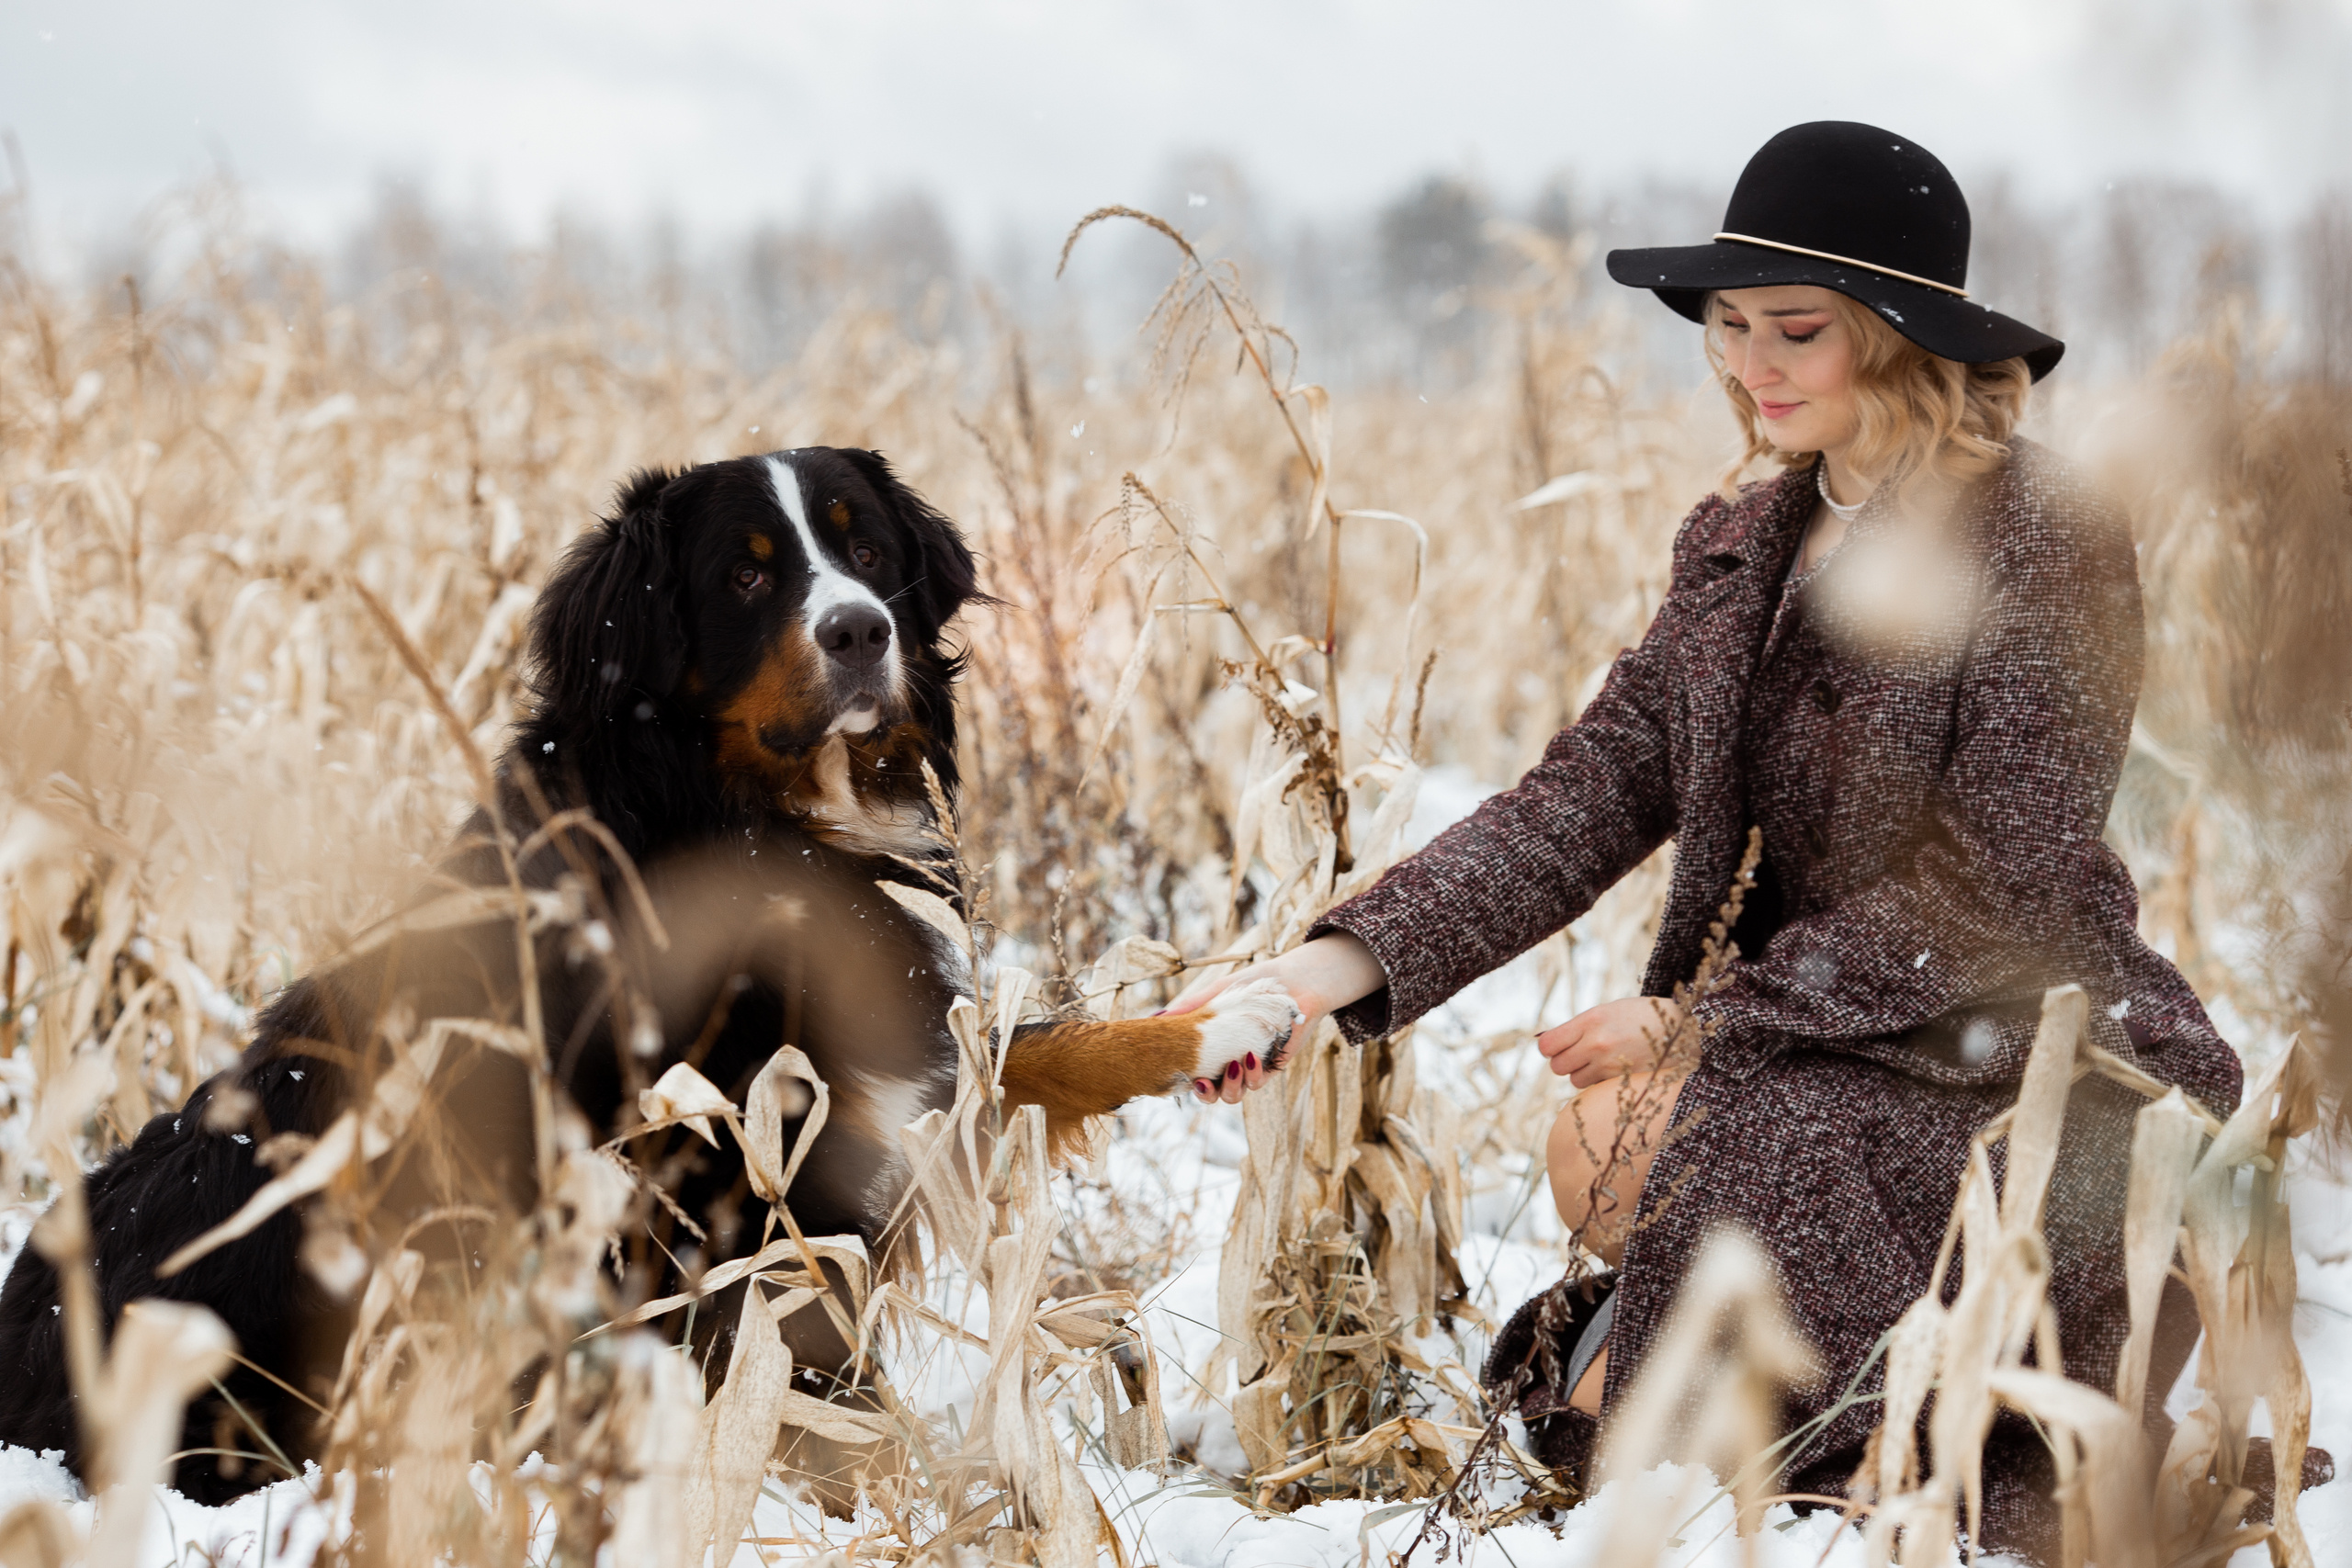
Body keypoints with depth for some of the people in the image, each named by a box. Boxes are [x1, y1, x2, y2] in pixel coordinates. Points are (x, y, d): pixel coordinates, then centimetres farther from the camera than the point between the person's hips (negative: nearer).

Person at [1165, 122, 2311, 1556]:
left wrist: (1696, 1019, -17)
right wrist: (1341, 965, -18)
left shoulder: (2048, 539, -13)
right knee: (1603, 1149, -25)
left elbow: (1997, 888, -17)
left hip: (2039, 1067, -5)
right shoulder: (1741, 549, 8)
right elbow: (1593, 793, -3)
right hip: (1820, 1040, 6)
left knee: (1630, 1140, -28)